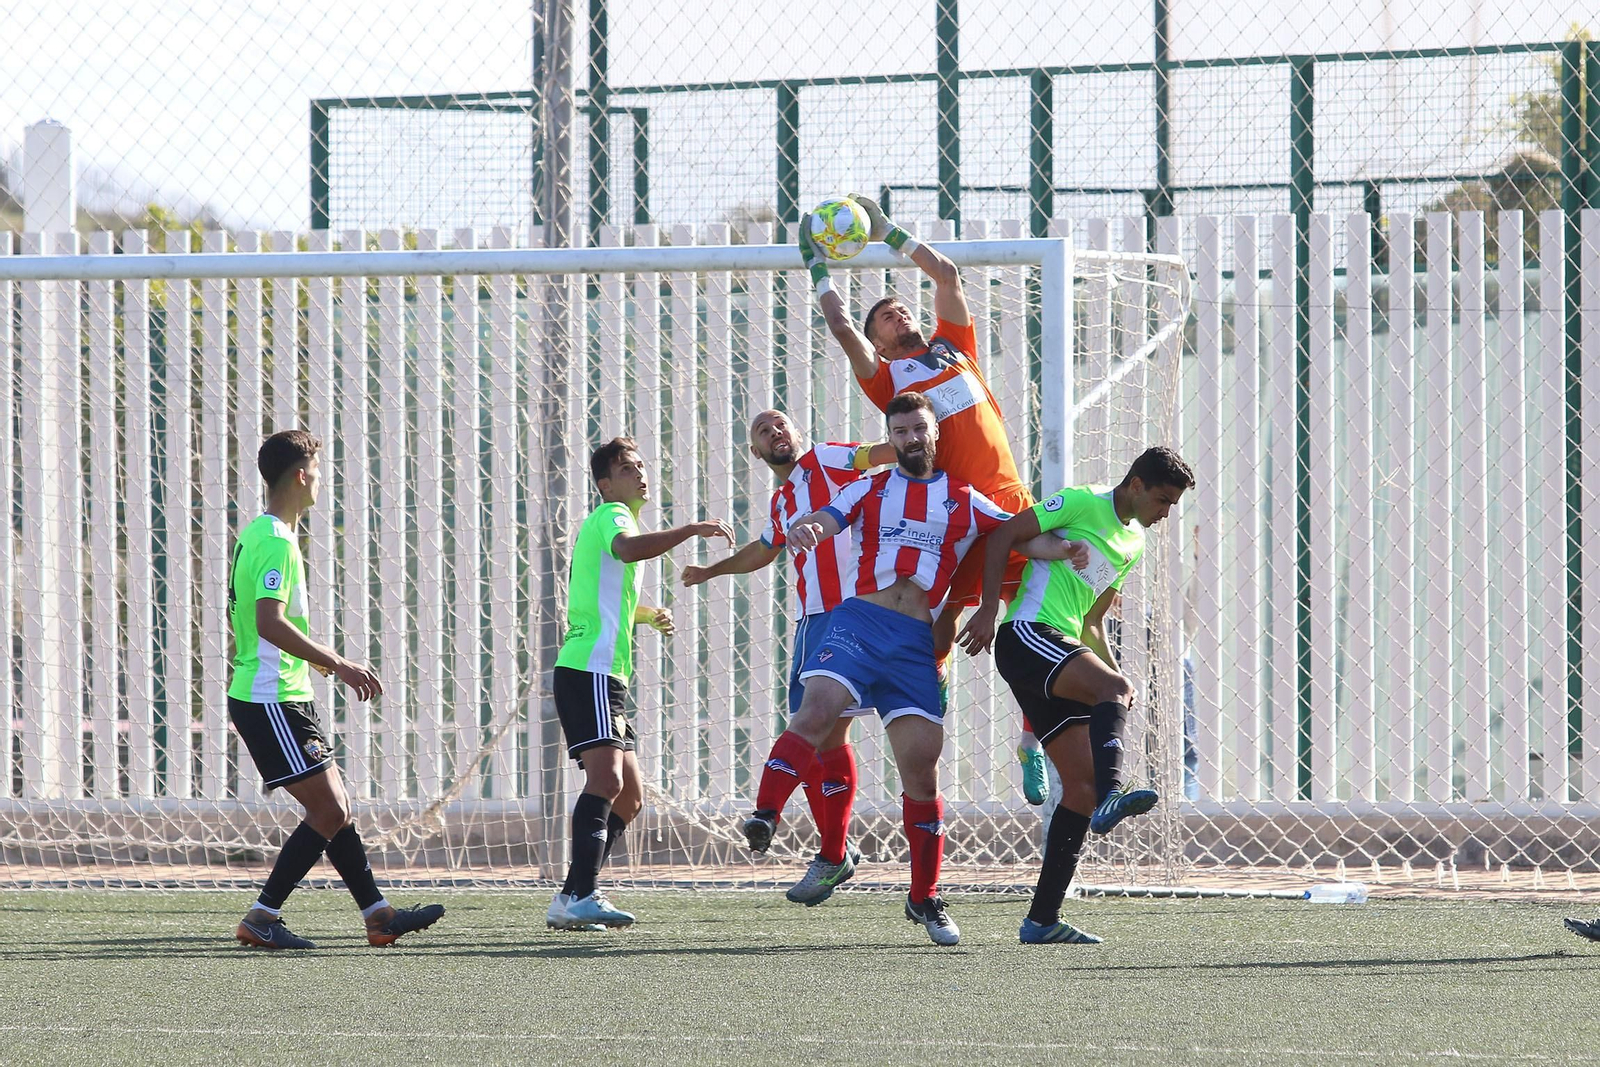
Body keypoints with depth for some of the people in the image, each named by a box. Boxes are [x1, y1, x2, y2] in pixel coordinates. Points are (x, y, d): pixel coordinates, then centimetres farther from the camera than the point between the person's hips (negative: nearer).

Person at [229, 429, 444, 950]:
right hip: (271, 703, -11)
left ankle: (378, 915, 16)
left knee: (336, 807, 12)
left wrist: (318, 660, 31)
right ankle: (261, 919, -7)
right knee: (329, 812, -9)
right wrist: (338, 664, -26)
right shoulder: (276, 541, -17)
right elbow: (270, 623, -28)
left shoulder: (257, 534, 15)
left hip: (279, 697, 11)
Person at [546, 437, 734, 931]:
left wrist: (646, 615, 40)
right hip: (589, 671, -11)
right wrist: (693, 529, -35)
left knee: (628, 796, 11)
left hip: (606, 677, 11)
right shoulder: (611, 516, -5)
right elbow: (628, 548, -33)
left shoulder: (613, 520, 27)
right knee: (606, 778, -23)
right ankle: (578, 897, -32)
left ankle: (574, 898, 11)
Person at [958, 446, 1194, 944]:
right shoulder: (1083, 503, -3)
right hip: (1027, 635, -9)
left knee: (1082, 786, 2)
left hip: (1063, 647, 9)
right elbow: (1003, 535, -7)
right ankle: (1112, 795, -59)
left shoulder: (1134, 542, 23)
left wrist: (1114, 676, 17)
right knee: (1114, 689, -34)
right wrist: (989, 609, -13)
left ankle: (1042, 918, 3)